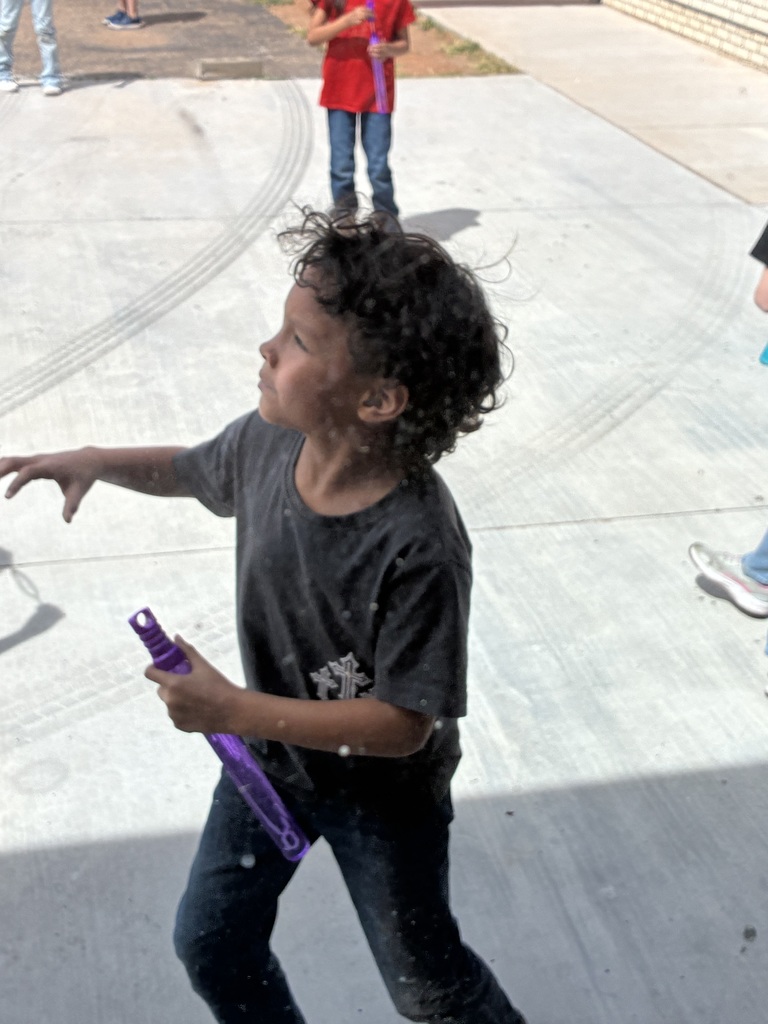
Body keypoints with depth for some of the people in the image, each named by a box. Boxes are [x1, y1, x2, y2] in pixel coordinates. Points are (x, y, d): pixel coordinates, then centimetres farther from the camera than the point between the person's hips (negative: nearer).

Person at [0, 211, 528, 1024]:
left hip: (381, 790, -6)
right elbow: (192, 471, 7)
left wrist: (234, 710, -32)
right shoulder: (267, 441, -18)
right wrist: (98, 461, -10)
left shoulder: (418, 547, -38)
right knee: (209, 943, 23)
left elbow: (404, 724, -32)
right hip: (269, 752, 6)